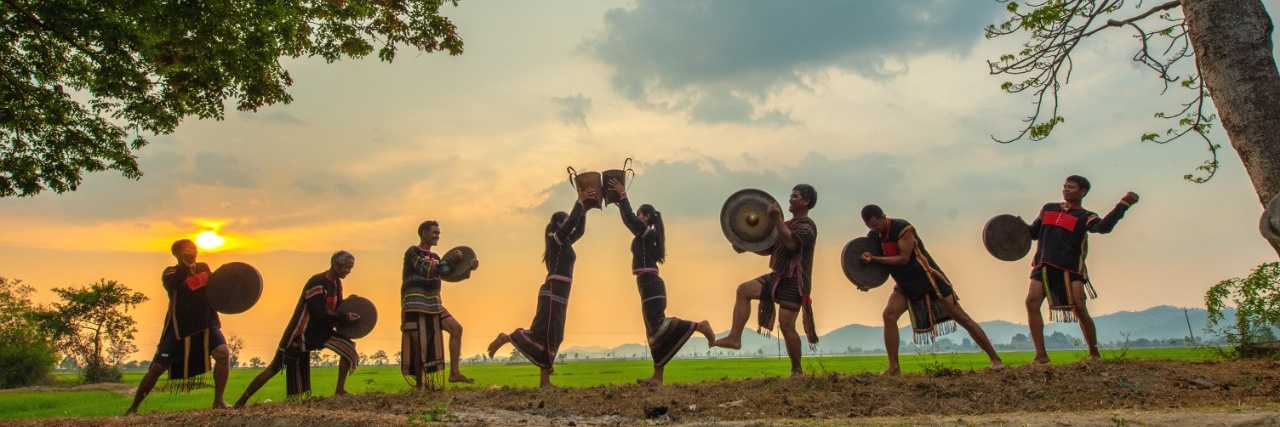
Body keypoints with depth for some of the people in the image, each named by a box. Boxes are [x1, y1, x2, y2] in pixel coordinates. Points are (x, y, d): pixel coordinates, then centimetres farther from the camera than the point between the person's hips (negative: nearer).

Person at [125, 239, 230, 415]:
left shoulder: (203, 268, 10)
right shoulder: (171, 272, -1)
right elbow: (173, 283, -24)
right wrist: (185, 263, -30)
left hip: (205, 324, 2)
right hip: (179, 328, -2)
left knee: (223, 353, -23)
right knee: (157, 367, 2)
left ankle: (218, 401, -13)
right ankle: (133, 407, 22)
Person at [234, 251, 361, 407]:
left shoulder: (336, 283, 3)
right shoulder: (317, 283, -24)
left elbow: (335, 308, 9)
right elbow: (320, 314, -27)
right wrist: (344, 317, -21)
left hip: (319, 331, 8)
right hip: (300, 334, -8)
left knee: (348, 349, -5)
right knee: (275, 367, -3)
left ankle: (340, 391, 4)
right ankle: (241, 402, 12)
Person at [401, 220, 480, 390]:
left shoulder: (434, 257, 18)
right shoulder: (412, 252, -5)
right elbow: (428, 271, -19)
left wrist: (468, 268, -3)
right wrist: (450, 261, -18)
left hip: (434, 304, 8)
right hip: (416, 304, -8)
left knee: (456, 328, -2)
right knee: (420, 345, -7)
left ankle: (454, 373, -1)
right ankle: (419, 383, 5)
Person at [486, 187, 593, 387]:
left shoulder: (564, 242, 18)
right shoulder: (556, 238, -7)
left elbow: (579, 230, 24)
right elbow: (572, 222, -19)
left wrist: (584, 208, 16)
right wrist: (579, 201, -8)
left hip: (558, 294, 9)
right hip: (553, 292, -9)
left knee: (552, 337, 6)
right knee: (542, 333, -11)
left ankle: (544, 380, 6)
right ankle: (504, 338, -2)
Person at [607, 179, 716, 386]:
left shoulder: (647, 233, -4)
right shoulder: (646, 235, 20)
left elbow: (629, 217, -14)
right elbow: (628, 220, 30)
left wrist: (623, 195, -4)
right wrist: (620, 201, 30)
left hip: (650, 285, -9)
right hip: (650, 286, 9)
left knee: (657, 326, -21)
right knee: (653, 331, 3)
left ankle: (700, 326, -18)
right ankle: (657, 377, 1)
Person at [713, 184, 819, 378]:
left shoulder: (807, 226, -9)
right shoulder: (790, 224, 20)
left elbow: (790, 243, -28)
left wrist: (777, 220, -31)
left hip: (794, 281, -8)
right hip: (777, 277, 8)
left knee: (786, 325, -10)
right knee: (744, 290, -10)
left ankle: (797, 370, 5)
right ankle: (735, 337, -14)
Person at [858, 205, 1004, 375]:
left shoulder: (903, 228, -22)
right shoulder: (873, 237, -2)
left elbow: (903, 258, -26)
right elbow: (878, 264, 6)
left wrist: (874, 259, -30)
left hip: (928, 278, -6)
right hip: (906, 285, 6)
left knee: (960, 317, -2)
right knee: (889, 315, -15)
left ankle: (995, 359, 7)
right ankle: (893, 367, -9)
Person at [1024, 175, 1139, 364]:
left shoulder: (1085, 217, 5)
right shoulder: (1048, 209, 19)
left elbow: (1103, 227, -16)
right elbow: (1034, 232, 25)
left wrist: (1123, 205, -21)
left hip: (1070, 268, -3)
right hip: (1044, 266, 4)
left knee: (1079, 307, -7)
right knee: (1032, 301, -12)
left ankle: (1094, 353, 10)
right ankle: (1041, 355, -8)